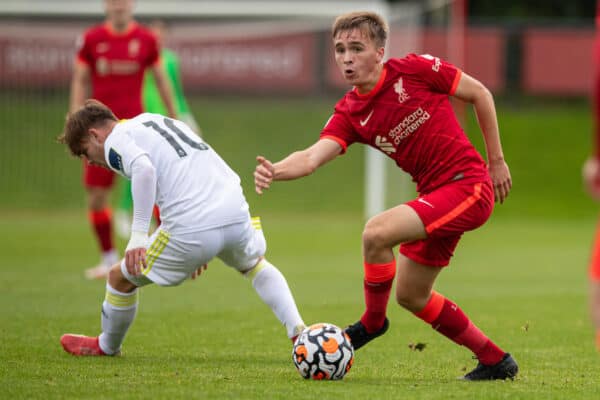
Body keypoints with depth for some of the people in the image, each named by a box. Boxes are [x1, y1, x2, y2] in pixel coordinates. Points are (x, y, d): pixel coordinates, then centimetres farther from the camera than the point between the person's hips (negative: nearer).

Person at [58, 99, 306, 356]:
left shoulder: (115, 141, 5)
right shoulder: (159, 121, 30)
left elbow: (143, 168, -19)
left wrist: (138, 235, -18)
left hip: (189, 229, -7)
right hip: (237, 217, 7)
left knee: (120, 278, 17)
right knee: (256, 266, 39)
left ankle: (106, 346, 38)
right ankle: (298, 331, 24)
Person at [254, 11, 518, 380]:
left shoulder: (415, 70, -11)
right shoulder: (350, 114, 2)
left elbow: (480, 93, 1)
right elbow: (313, 157, -14)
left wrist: (497, 161, 3)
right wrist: (276, 171, -36)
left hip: (468, 185, -8)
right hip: (434, 195, 8)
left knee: (377, 232, -25)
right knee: (412, 295, 15)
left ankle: (372, 322, 0)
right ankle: (495, 361, 29)